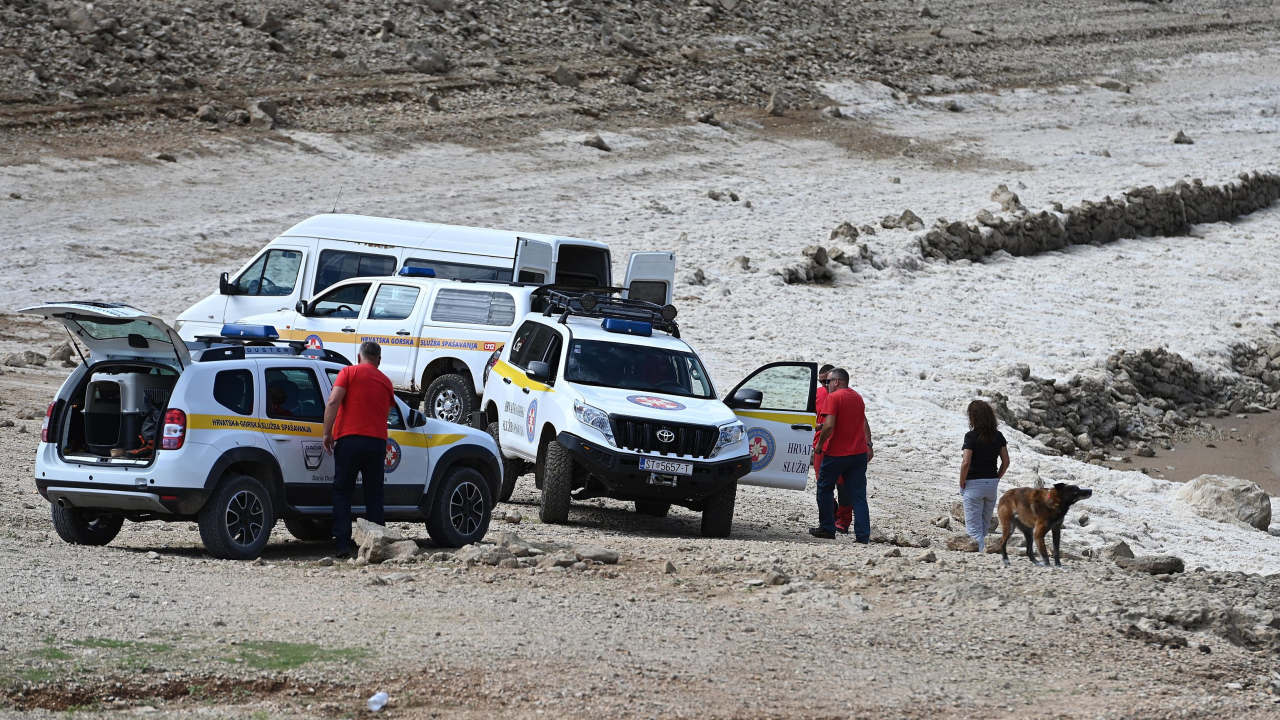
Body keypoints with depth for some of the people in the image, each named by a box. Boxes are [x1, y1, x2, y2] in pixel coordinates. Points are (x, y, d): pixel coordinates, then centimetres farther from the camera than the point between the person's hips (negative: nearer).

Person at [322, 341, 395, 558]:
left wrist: (327, 433, -8)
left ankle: (342, 543, -7)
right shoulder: (386, 381, 14)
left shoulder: (349, 372, 2)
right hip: (377, 441, 3)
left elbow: (333, 402, -10)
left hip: (349, 437, -3)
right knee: (374, 494, 9)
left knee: (342, 492, 2)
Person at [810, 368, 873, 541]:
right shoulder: (857, 397, 15)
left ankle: (827, 529, 15)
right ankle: (863, 535, -2)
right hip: (859, 452, 6)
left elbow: (829, 426, -20)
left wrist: (820, 443, -7)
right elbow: (864, 423, 21)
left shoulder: (833, 397, -11)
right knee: (858, 495, 4)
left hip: (836, 453, -6)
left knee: (824, 488, 12)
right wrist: (868, 445, 23)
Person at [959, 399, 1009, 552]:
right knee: (985, 526, 18)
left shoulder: (971, 436, -14)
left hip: (974, 483, -5)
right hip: (992, 484, 5)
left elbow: (966, 462, -18)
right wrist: (996, 479, 14)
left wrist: (961, 485, -7)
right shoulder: (998, 436, 1)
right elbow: (1006, 461, 4)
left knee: (974, 528, 0)